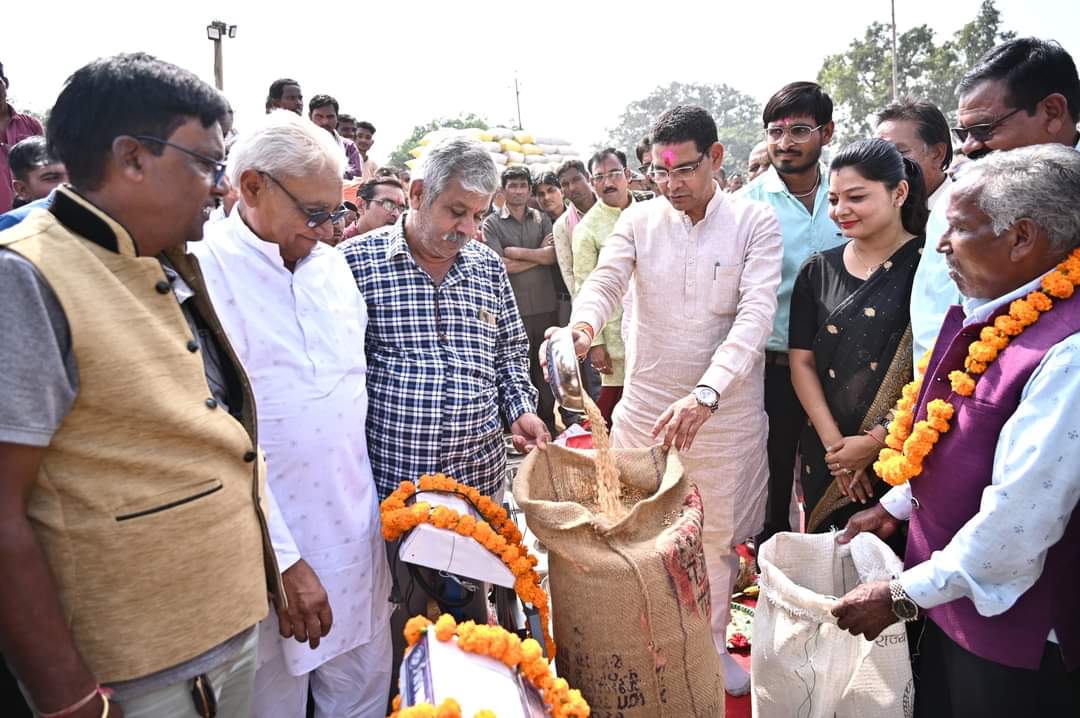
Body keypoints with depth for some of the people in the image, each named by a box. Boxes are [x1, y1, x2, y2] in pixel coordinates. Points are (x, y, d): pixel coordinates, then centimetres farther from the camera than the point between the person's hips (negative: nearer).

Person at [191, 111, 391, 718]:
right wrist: (283, 560, -17)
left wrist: (375, 497, 14)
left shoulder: (331, 261, 7)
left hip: (357, 531, 6)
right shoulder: (200, 274, -15)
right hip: (267, 542, -5)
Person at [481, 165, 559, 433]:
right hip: (513, 309, -3)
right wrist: (540, 254, -6)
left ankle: (547, 424, 24)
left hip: (546, 306, 3)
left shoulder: (541, 219, 11)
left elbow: (553, 255, -4)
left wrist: (516, 252, -10)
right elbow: (502, 265, -11)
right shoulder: (491, 224, 1)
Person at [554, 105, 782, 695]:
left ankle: (712, 645, 39)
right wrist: (581, 327, -37)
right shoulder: (638, 219, 0)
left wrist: (706, 392, -34)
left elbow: (756, 315, -19)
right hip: (645, 404, 2)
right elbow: (604, 283, -12)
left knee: (717, 537, 15)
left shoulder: (755, 222, -8)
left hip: (726, 409, -1)